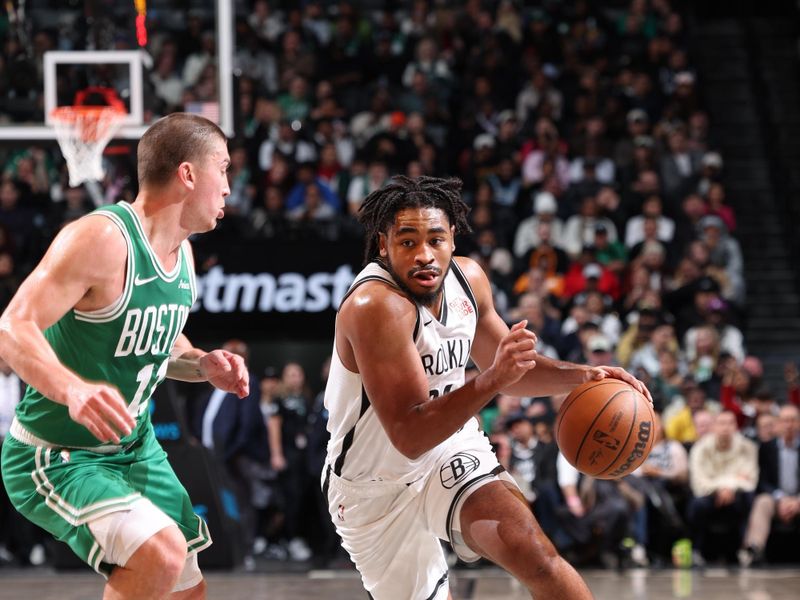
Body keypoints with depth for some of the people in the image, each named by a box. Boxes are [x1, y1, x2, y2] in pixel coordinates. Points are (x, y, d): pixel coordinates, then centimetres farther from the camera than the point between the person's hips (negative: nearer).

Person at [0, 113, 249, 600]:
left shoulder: (182, 254, 5)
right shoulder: (100, 239, -23)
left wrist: (203, 364, -1)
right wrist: (73, 389, -50)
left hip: (136, 450, 9)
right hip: (56, 459, -9)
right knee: (162, 553, -31)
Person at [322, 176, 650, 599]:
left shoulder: (468, 278, -8)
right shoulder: (377, 307, -30)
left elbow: (511, 367, 12)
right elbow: (408, 437, -34)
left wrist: (581, 376, -6)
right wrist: (491, 380, -44)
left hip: (449, 456, 4)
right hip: (374, 486, -4)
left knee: (534, 555, -23)